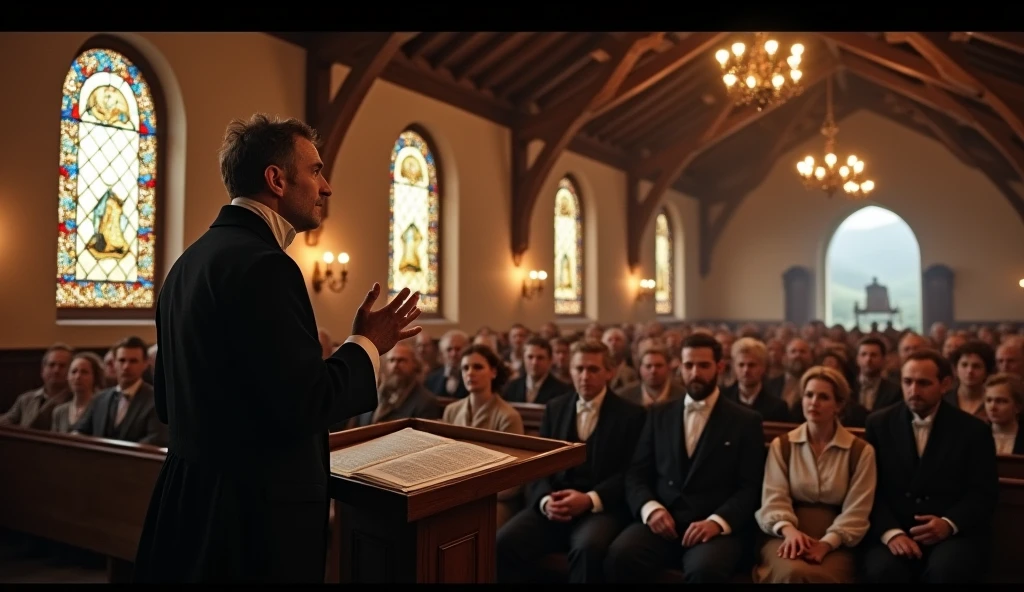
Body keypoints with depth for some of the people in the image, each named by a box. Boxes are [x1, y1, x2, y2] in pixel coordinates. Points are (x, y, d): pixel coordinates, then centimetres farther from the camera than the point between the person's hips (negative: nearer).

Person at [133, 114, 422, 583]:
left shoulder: (190, 261, 8)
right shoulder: (262, 265, -20)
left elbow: (168, 403, 14)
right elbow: (305, 403, -24)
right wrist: (368, 346, -9)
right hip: (256, 512, -9)